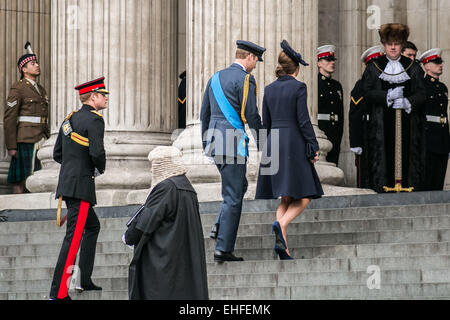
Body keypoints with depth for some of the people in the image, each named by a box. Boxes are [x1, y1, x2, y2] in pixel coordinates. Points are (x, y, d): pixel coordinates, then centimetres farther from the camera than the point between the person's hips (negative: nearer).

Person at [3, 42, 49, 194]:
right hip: (25, 141, -7)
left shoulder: (41, 90, 19)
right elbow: (9, 118, -10)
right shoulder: (17, 88, -5)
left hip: (41, 140, 7)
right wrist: (11, 146, -14)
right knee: (20, 181, -6)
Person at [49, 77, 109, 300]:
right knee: (74, 236, -10)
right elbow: (97, 152, -22)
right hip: (81, 184, -9)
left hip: (66, 182, 9)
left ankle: (85, 280, 24)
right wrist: (101, 168, -2)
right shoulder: (94, 120, -11)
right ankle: (58, 292, -14)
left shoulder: (70, 119, 15)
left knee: (93, 226, 23)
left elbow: (57, 154, 19)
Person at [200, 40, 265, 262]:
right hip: (233, 142, -8)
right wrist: (262, 143, -3)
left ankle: (219, 228, 10)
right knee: (233, 196, -3)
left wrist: (206, 144, 25)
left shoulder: (215, 78, 15)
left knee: (239, 186, 23)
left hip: (214, 141, 8)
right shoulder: (245, 79, -9)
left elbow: (204, 114, 18)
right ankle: (223, 248, -4)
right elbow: (251, 115, -13)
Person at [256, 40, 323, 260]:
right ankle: (281, 224, -24)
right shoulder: (298, 88, -7)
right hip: (294, 144, -6)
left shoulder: (269, 89, 10)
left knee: (286, 198, 9)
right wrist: (314, 147, -7)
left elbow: (266, 123, 13)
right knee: (304, 196, 1)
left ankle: (282, 246, -1)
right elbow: (303, 121, -12)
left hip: (273, 144, 6)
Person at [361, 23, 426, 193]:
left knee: (406, 158, -5)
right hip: (382, 124, -1)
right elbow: (367, 93, 0)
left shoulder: (413, 67, 13)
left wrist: (407, 102, -14)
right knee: (385, 158, -7)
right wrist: (388, 95, -15)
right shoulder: (374, 66, 10)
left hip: (407, 123, 1)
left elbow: (422, 94, 5)